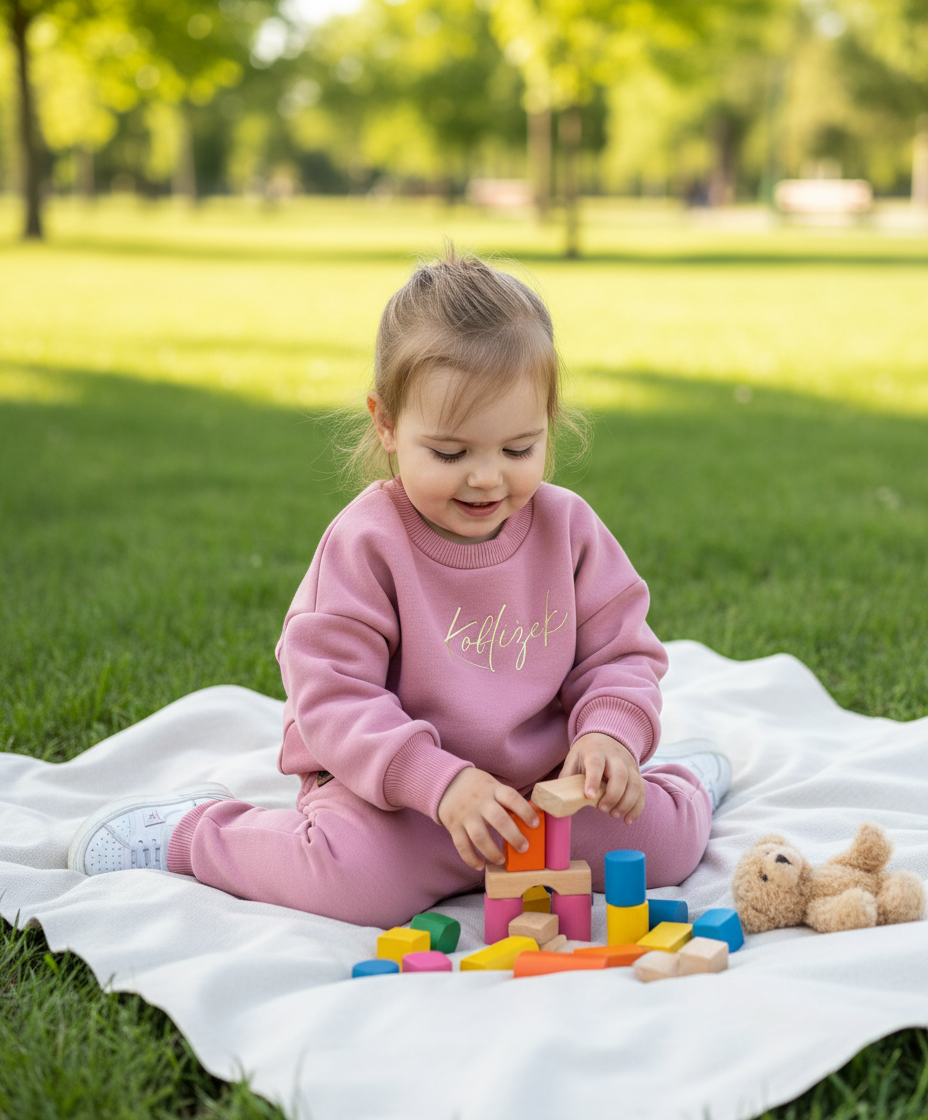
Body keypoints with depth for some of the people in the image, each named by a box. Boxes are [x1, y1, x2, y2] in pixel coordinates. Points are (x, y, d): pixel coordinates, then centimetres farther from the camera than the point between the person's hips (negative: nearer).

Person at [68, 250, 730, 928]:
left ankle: (677, 781, 28)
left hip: (543, 778, 4)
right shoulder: (365, 543, -15)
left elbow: (620, 653, 4)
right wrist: (440, 782, -31)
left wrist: (610, 732, -19)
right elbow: (332, 695, -19)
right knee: (362, 875, -33)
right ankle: (192, 831, -4)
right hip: (391, 787, -4)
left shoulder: (568, 528, -2)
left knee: (664, 837, -11)